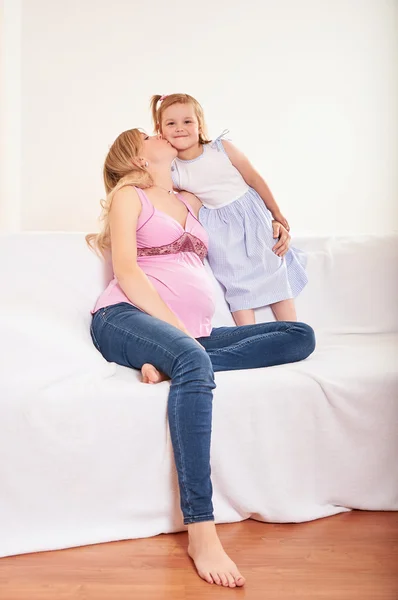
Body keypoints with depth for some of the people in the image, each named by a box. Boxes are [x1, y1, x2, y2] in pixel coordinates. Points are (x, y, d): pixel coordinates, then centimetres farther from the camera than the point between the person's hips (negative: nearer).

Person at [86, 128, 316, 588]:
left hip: (191, 330, 6)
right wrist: (174, 325, -14)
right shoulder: (128, 196, 12)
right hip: (127, 317, -6)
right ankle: (200, 532, -43)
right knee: (193, 360, -40)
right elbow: (125, 271, -4)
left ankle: (171, 364, -26)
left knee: (301, 336, -9)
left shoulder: (190, 201, 28)